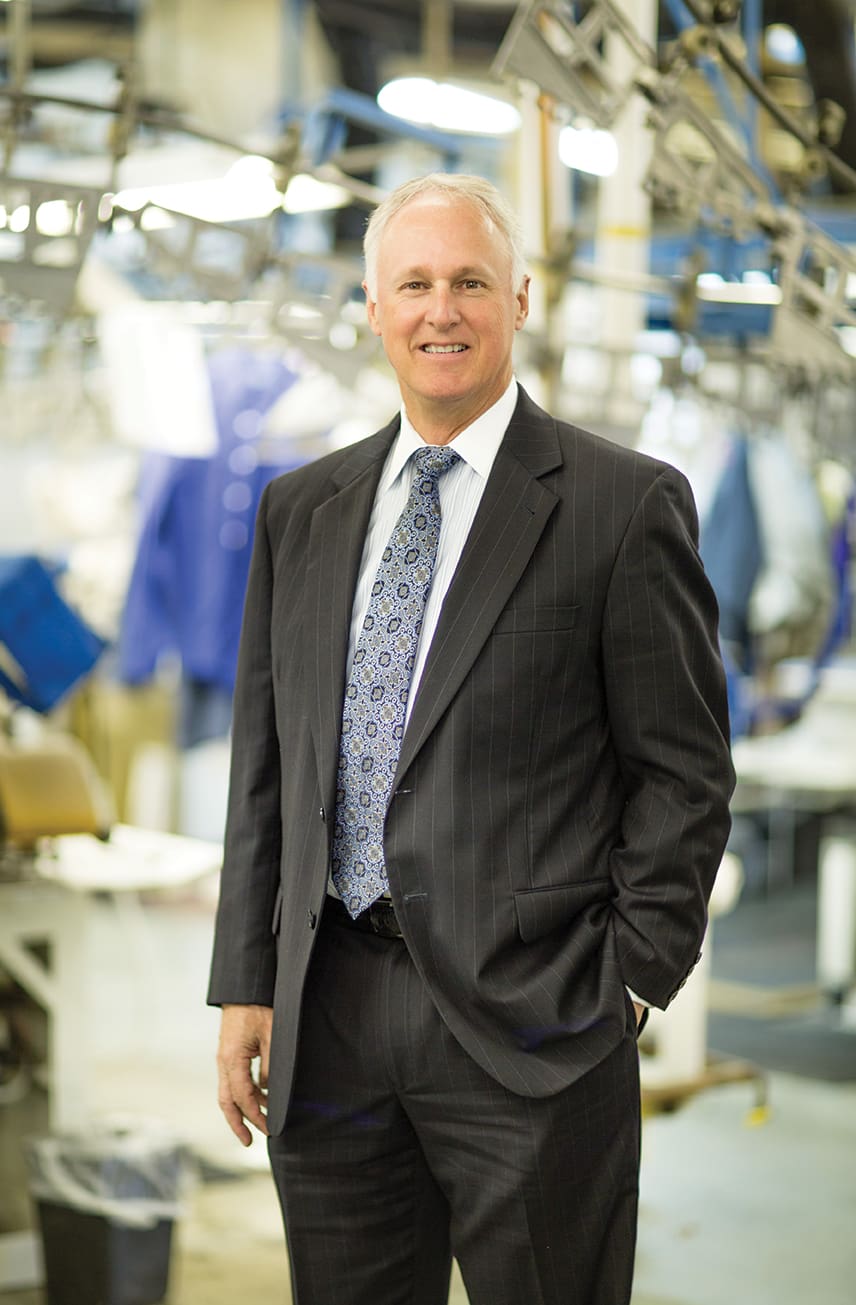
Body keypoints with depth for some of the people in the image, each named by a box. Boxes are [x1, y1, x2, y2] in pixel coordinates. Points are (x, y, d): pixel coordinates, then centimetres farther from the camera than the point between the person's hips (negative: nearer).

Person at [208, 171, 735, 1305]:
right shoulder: (300, 512, 12)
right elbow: (265, 764, 12)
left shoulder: (626, 504, -3)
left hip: (531, 1027, -4)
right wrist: (248, 987, 7)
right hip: (329, 1017, 4)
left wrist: (629, 979, -8)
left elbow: (683, 767, -3)